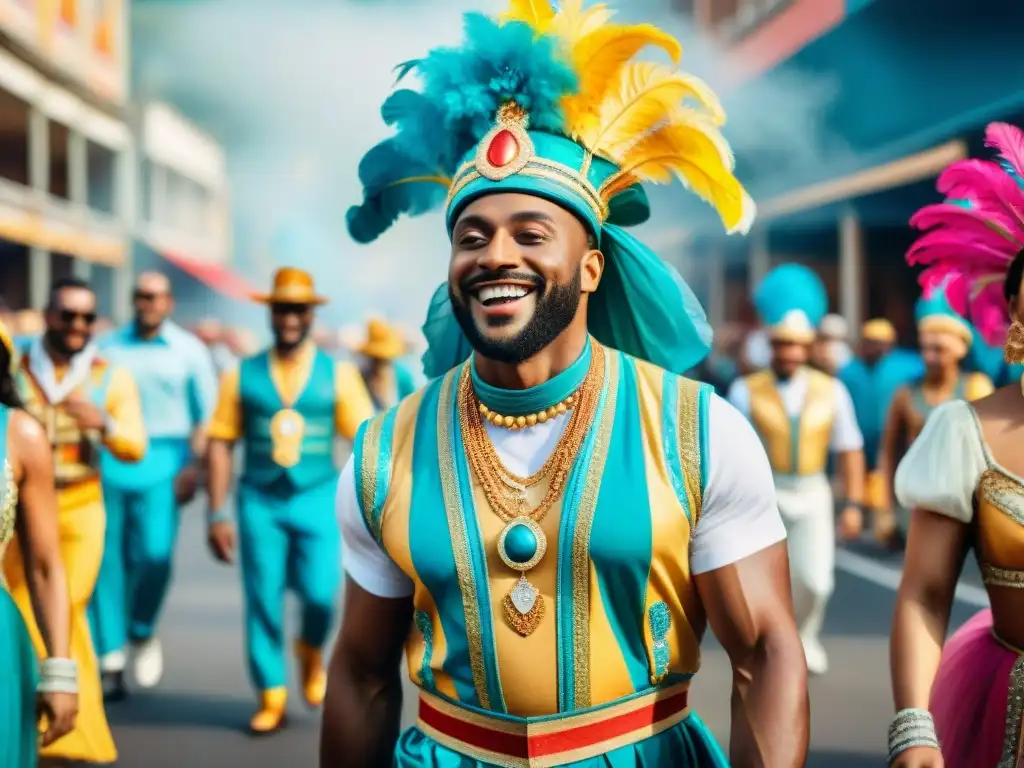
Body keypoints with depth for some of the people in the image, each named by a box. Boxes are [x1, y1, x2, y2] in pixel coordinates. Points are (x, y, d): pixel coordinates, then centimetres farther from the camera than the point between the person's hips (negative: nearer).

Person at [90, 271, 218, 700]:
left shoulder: (189, 351, 7)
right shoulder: (107, 348, 11)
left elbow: (207, 415, 6)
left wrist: (194, 466, -5)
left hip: (162, 464, -1)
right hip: (109, 463, 2)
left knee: (154, 553, -15)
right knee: (109, 561, -1)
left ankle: (142, 633, 13)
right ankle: (111, 662, 8)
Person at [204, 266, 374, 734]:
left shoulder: (338, 374, 4)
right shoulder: (242, 375, 4)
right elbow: (221, 444, 4)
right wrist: (217, 515, -1)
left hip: (317, 498, -1)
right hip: (259, 501, 1)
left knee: (320, 593, -13)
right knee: (263, 602, 1)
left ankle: (311, 651, 21)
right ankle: (271, 696, 18)